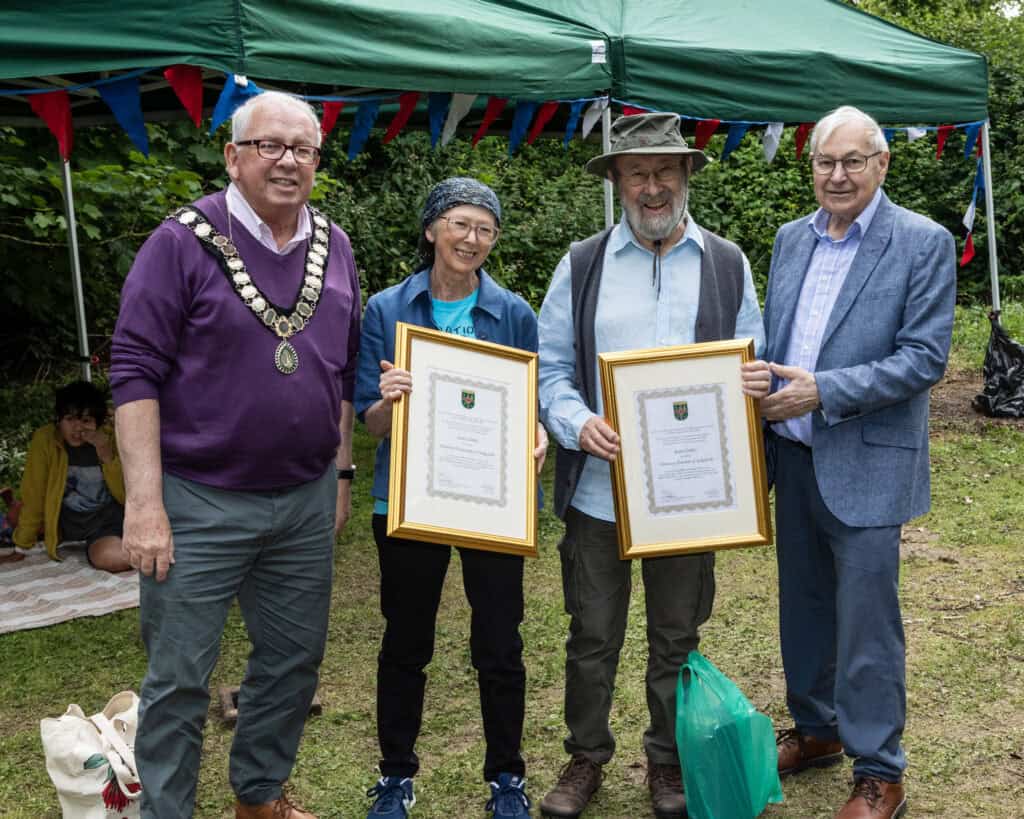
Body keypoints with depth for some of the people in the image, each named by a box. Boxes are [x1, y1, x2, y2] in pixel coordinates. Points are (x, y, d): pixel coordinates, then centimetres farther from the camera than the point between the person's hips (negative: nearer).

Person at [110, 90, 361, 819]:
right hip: (199, 503, -5)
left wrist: (342, 470, 13)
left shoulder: (334, 248, 7)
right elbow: (135, 368, -12)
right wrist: (145, 500, -16)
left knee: (295, 661, 16)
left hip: (306, 500, 5)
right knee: (180, 678, 3)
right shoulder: (183, 242, -9)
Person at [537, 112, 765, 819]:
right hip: (597, 486, 0)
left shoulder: (728, 264, 4)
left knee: (676, 637, 14)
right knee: (592, 635, 11)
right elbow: (552, 367, 2)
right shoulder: (582, 265, 2)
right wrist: (578, 422, -17)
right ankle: (586, 755, 30)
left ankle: (669, 761, 32)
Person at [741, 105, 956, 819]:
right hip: (794, 458, 6)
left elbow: (925, 357, -14)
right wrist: (759, 375, -7)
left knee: (866, 623, 0)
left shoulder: (924, 243, -8)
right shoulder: (791, 239, 9)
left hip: (866, 465, -6)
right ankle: (816, 731, 36)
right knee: (803, 607, 18)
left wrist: (822, 392, -20)